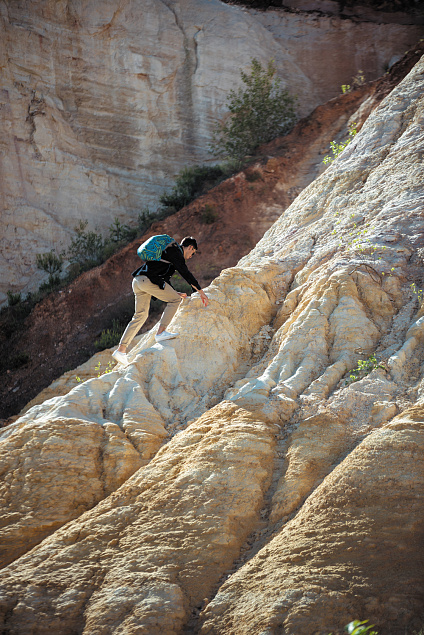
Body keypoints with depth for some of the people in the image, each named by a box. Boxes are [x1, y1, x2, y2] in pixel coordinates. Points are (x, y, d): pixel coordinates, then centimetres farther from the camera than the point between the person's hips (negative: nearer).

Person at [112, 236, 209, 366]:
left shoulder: (170, 251, 31)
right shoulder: (175, 251, 0)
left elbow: (164, 278, 36)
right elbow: (185, 273, -8)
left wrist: (175, 293, 36)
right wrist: (201, 291, -6)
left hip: (137, 282, 10)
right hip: (148, 280, -10)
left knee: (140, 315, 12)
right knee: (175, 300, -2)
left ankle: (121, 350, 9)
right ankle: (161, 332, -11)